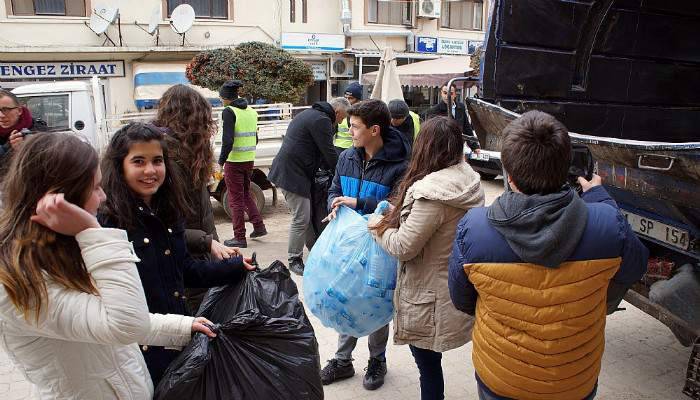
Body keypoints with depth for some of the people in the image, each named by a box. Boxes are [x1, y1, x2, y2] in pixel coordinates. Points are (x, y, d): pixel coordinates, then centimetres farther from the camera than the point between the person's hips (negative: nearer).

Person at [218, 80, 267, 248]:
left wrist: (221, 160, -11)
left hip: (234, 162, -7)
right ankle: (259, 226, 21)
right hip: (249, 160, 7)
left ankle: (240, 238, 9)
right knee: (246, 194, 23)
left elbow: (228, 140, -20)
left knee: (235, 199, 3)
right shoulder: (251, 111, 9)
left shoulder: (229, 111, -13)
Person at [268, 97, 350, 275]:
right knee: (301, 218, -5)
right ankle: (294, 260, 5)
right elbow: (329, 153, -13)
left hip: (286, 171, 11)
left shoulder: (309, 114, 19)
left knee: (306, 215, 15)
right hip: (293, 174, -11)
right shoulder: (322, 120, -15)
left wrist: (330, 166, 23)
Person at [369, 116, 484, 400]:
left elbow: (404, 247, -21)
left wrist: (380, 228, -2)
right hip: (459, 291, 8)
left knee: (427, 363, 11)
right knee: (430, 362, 24)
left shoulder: (431, 191, -26)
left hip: (431, 299, -8)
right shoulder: (469, 180, 1)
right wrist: (393, 220, 9)